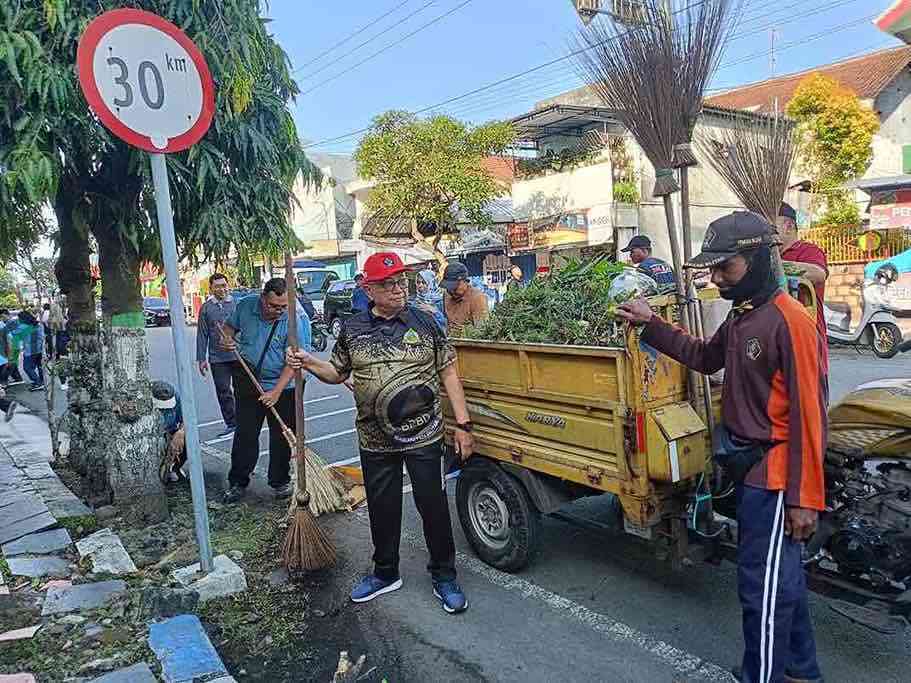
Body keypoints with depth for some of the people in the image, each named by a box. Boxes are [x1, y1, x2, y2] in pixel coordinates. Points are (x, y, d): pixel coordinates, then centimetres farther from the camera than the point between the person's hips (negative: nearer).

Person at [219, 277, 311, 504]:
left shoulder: (298, 319, -18)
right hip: (247, 382, 3)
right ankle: (238, 482, 22)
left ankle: (280, 481, 25)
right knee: (245, 434, 9)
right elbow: (229, 325, 15)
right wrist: (227, 339, -8)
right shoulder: (245, 306, -6)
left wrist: (276, 391, -23)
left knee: (281, 437, 8)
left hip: (282, 387, -2)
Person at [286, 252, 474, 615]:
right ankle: (385, 574, 36)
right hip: (375, 440, 3)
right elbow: (337, 373, 13)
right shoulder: (353, 329, 4)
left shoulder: (424, 322, -2)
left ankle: (444, 578, 24)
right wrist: (308, 363, -7)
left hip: (423, 436, -2)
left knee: (433, 505, 5)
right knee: (382, 508, 15)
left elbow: (449, 373, -1)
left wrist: (462, 424, -5)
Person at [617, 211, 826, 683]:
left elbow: (809, 416, -20)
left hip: (773, 475, -9)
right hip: (749, 468, 9)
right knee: (782, 577, 22)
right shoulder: (740, 316, 8)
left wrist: (805, 498, -19)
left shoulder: (789, 321, -20)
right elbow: (706, 358, 23)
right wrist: (650, 324, 13)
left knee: (762, 587, 2)